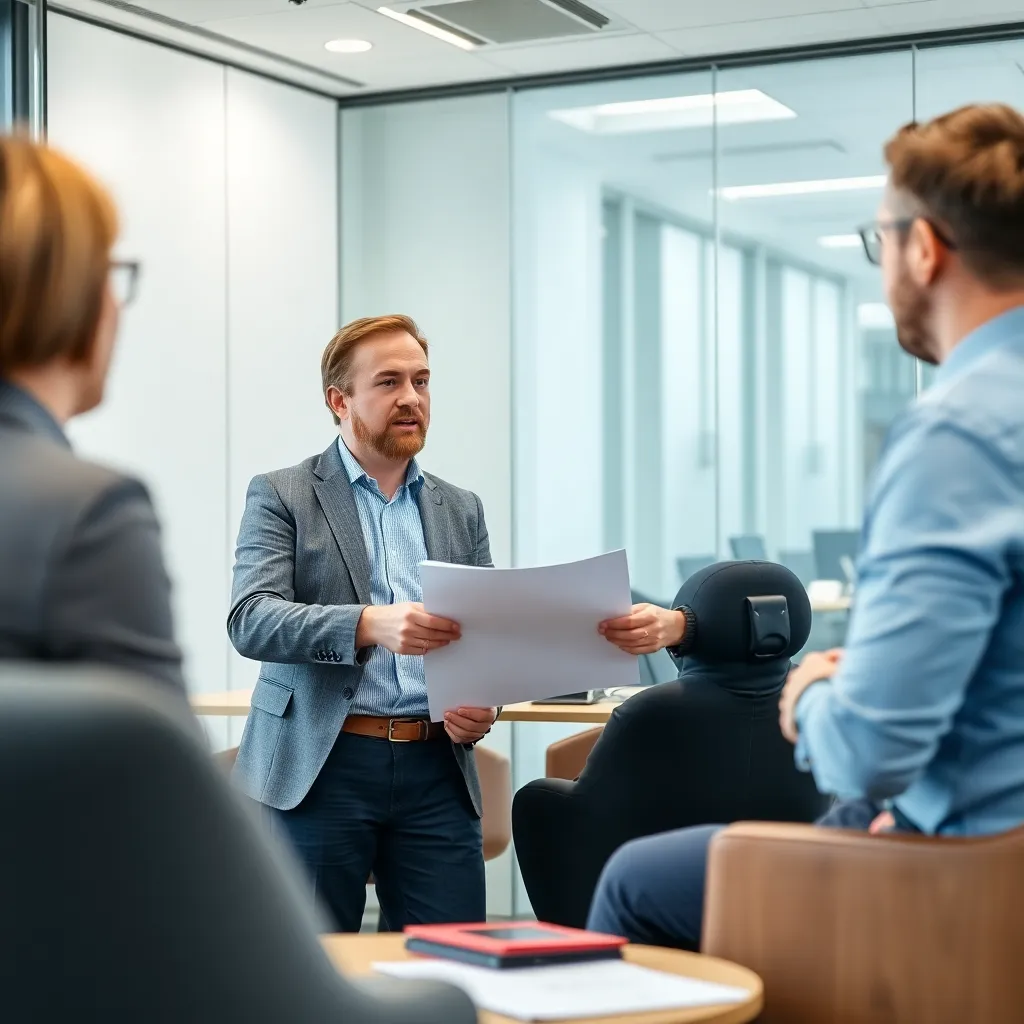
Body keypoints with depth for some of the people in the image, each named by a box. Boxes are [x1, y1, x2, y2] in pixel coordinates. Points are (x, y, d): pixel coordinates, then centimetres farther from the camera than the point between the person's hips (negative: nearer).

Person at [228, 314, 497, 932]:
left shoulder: (462, 510, 16)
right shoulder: (282, 497, 2)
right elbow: (251, 621, -12)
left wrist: (483, 704, -7)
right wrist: (370, 624, -28)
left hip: (436, 771, 3)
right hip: (320, 766, -3)